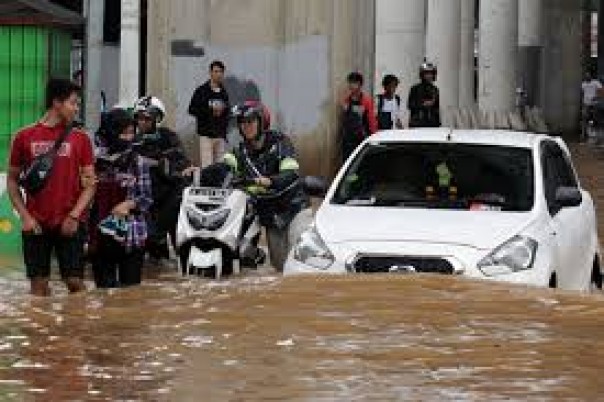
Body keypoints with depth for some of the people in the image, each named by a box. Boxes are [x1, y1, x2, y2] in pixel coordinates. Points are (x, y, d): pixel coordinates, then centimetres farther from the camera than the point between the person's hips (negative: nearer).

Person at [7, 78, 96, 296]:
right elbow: (12, 180, 8)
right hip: (36, 225, 0)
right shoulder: (25, 137, 4)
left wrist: (74, 215, -8)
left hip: (69, 225, 0)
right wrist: (25, 216, -3)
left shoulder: (80, 139, 5)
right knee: (39, 284, 1)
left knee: (75, 282, -5)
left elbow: (89, 183, 5)